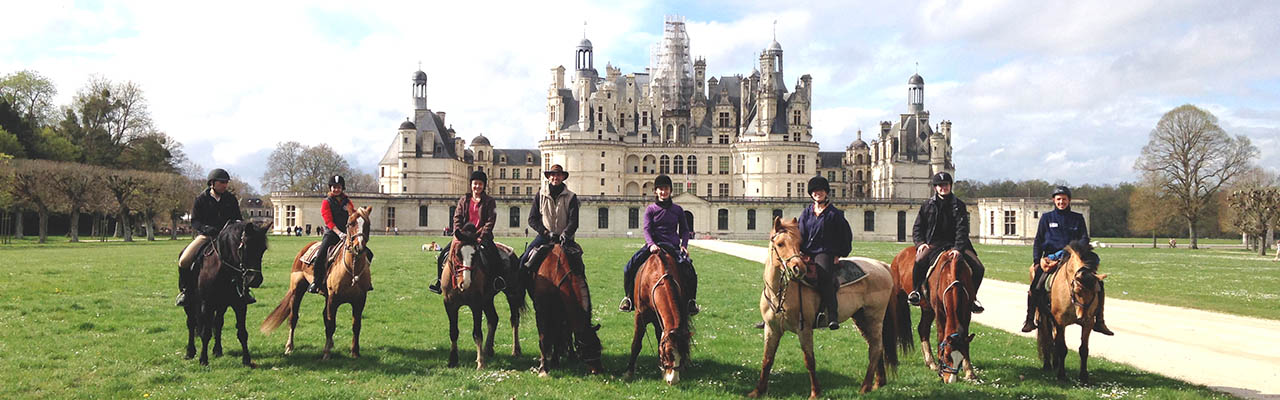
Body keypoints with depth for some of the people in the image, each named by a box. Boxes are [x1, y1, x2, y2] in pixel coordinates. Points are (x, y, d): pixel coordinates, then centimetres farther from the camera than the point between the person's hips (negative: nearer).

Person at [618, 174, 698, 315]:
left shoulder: (678, 210, 11)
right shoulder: (650, 209, 6)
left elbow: (684, 230, 14)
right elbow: (647, 229, -5)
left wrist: (684, 245, -5)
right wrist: (651, 244, -23)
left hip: (672, 246, 0)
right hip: (653, 244, 0)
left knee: (689, 270, -21)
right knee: (630, 267, -17)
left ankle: (691, 300, -1)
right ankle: (629, 297, 1)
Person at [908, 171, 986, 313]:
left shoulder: (958, 205, 6)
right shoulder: (927, 205, 9)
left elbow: (962, 229, -5)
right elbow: (917, 227, 11)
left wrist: (958, 248, -20)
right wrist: (920, 243, -8)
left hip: (954, 244, 1)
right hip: (932, 244, -1)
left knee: (978, 268, -13)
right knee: (919, 261, -34)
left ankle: (971, 297, 11)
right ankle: (915, 291, -12)